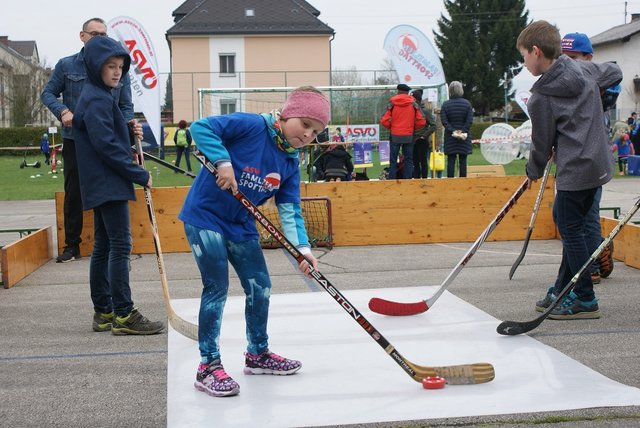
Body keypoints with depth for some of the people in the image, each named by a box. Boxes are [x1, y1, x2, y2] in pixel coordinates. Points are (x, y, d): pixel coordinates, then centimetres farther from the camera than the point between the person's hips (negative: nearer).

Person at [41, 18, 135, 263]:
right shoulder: (66, 65, 2)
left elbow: (126, 106, 7)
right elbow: (48, 93, 7)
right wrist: (62, 111, -13)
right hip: (75, 141, 0)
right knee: (73, 194, 6)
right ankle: (72, 245, 17)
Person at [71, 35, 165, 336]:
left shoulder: (97, 96, 17)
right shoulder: (97, 99, -14)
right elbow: (106, 145, -20)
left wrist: (128, 128, 7)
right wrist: (140, 175, -16)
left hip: (100, 184, 11)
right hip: (109, 184, -11)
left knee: (103, 246, 12)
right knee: (120, 245, -10)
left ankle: (103, 312, 18)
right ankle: (124, 315, -8)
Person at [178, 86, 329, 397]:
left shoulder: (290, 163, 2)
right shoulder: (251, 126, -18)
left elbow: (290, 209, -1)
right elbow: (201, 127, -22)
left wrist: (301, 247, -15)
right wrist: (223, 161, -32)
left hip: (242, 225, 8)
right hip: (205, 216, -7)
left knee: (260, 288, 11)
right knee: (217, 289, -8)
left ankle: (258, 354, 31)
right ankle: (208, 366, 4)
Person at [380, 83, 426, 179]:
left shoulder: (392, 104, -4)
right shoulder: (413, 104, -1)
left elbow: (384, 121, -10)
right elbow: (421, 121, -5)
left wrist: (391, 128, 9)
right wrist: (413, 128, 13)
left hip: (394, 135, -1)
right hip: (409, 136, 1)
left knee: (393, 160, 6)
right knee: (408, 159, 8)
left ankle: (392, 180, 3)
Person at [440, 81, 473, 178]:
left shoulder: (445, 104, -1)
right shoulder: (467, 104, -1)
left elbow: (444, 121, -8)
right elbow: (470, 121, -8)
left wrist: (453, 131, -10)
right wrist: (462, 131, -8)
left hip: (450, 137, 0)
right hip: (464, 137, 0)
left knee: (451, 160, 2)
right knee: (463, 160, 3)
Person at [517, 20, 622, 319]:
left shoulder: (541, 97, -13)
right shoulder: (584, 70, 7)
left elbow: (543, 142, -4)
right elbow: (615, 73, 26)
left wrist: (534, 171, 13)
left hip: (574, 171, -8)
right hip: (598, 164, 9)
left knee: (570, 230, 0)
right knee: (570, 226, 16)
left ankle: (585, 300, 4)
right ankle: (562, 291, 23)